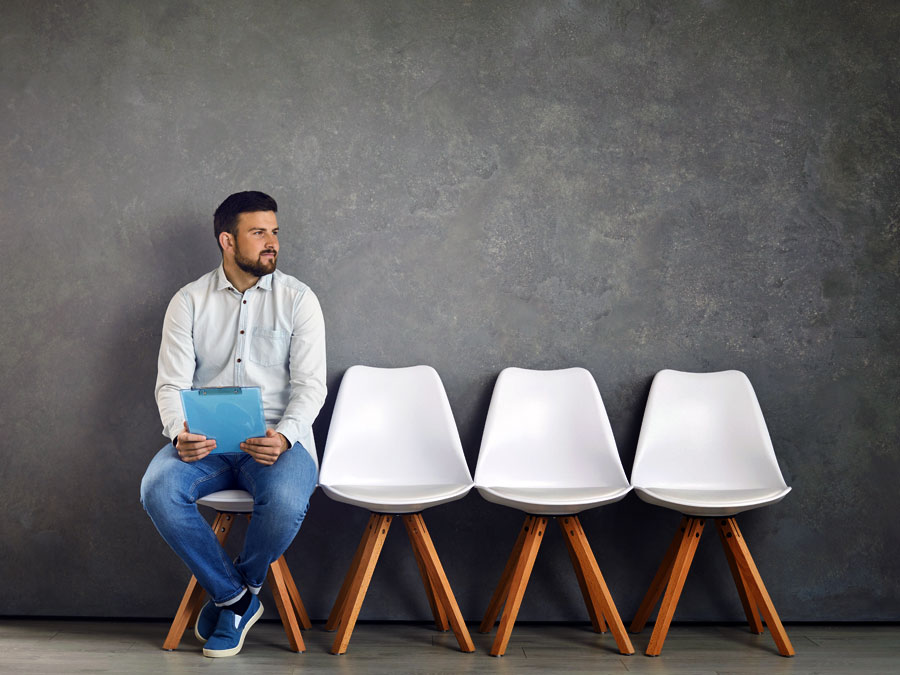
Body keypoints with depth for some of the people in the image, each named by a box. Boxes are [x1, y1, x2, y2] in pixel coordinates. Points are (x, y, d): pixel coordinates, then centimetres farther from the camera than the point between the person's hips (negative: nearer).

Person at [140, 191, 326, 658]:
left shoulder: (297, 299, 4)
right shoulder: (189, 302, 8)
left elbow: (310, 384, -2)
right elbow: (171, 383, 3)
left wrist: (284, 437, -22)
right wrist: (180, 434, -20)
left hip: (277, 439, -1)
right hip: (206, 440, 2)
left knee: (285, 500, -35)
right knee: (158, 490, -29)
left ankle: (236, 592, -1)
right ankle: (237, 597, -9)